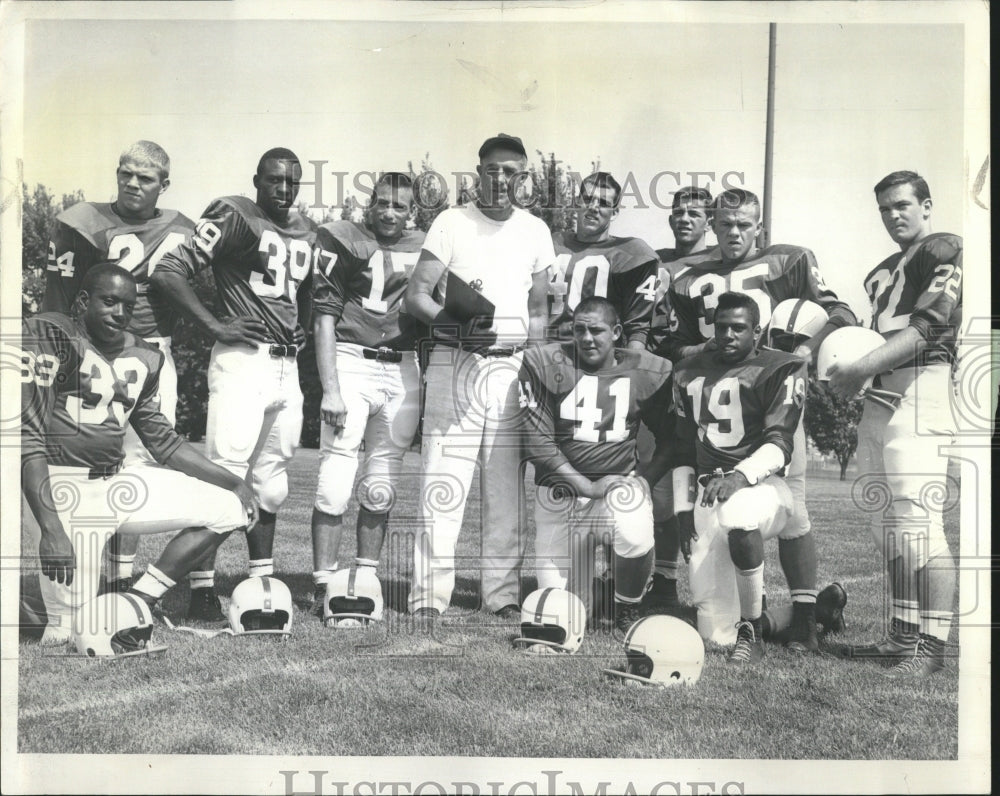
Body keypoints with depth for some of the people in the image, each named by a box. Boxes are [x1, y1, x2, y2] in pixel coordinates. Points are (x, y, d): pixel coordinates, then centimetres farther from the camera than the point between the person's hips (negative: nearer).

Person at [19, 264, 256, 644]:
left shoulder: (141, 358, 11)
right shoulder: (47, 336, -10)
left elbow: (162, 441, 19)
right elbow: (28, 440, -16)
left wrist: (232, 481, 11)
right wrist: (51, 528, -26)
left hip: (116, 484, 7)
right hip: (61, 489, -7)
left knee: (228, 510, 2)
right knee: (73, 634, -14)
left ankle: (138, 602, 0)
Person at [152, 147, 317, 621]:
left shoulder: (306, 232, 17)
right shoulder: (234, 217, -5)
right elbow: (169, 272, -12)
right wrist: (215, 326, -16)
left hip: (287, 365, 7)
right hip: (243, 359, -7)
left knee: (270, 479, 13)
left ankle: (263, 580, 23)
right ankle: (202, 588, -3)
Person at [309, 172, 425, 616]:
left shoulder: (423, 247, 13)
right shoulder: (342, 240, 0)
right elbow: (325, 319, -5)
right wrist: (330, 389, -11)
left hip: (403, 372, 4)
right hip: (351, 363, -4)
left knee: (382, 487, 9)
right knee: (337, 480, -7)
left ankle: (367, 577, 19)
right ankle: (324, 586, 0)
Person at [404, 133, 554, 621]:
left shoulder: (536, 232, 12)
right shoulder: (452, 223, 2)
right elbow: (416, 296, -3)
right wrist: (455, 324, -20)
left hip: (513, 367, 3)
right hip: (454, 362, -3)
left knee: (508, 485, 6)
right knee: (442, 481, -5)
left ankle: (504, 592, 15)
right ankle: (429, 594, 1)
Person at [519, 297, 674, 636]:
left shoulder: (649, 372, -1)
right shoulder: (544, 364, -7)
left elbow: (670, 437, 9)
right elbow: (537, 442, -11)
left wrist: (647, 478, -6)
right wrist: (586, 486, -15)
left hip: (620, 481, 0)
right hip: (559, 488, 0)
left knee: (636, 538, -34)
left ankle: (628, 610, -2)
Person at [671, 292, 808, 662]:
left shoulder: (779, 370, -2)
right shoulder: (690, 373, 13)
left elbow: (779, 444, -12)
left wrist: (740, 476, -29)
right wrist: (683, 510, 11)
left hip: (762, 485, -4)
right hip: (709, 493, 4)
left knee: (738, 515, -43)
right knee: (715, 634, -6)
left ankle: (752, 631, -23)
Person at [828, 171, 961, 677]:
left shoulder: (940, 251, 0)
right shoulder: (883, 271, 26)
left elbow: (929, 328, -13)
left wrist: (860, 370, -17)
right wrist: (852, 381, 7)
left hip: (919, 393, -9)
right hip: (878, 399, 9)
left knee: (918, 524, -13)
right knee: (888, 527, 10)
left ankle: (932, 645, -8)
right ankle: (904, 636, 17)